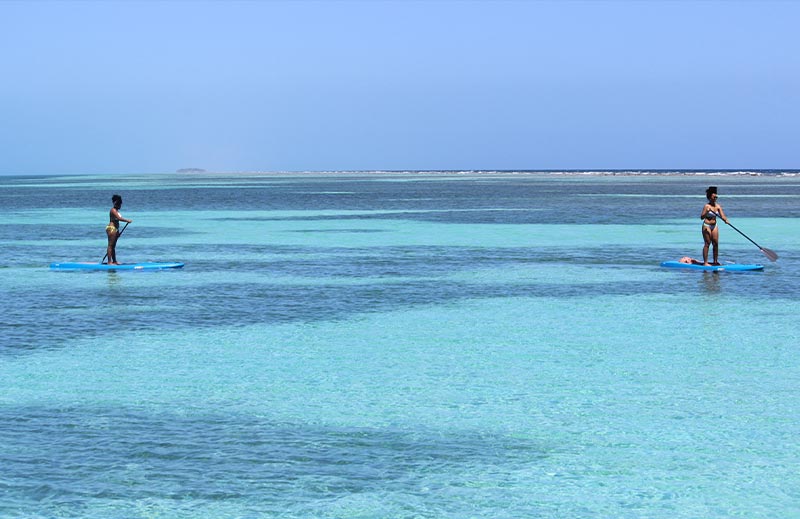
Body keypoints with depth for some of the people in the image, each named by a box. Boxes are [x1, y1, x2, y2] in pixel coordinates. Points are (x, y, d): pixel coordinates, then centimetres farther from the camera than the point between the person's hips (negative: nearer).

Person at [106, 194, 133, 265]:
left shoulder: (116, 211, 18)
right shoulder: (113, 210, -13)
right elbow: (119, 218, -26)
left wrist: (117, 232, 20)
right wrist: (127, 220, -19)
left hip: (115, 229, 10)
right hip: (111, 228, -10)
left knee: (113, 246, 12)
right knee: (110, 245, -9)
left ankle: (114, 261, 16)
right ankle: (109, 262, -10)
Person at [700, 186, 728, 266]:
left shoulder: (718, 206, 6)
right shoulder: (707, 206, -11)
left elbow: (722, 215, 0)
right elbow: (702, 217, -16)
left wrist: (725, 220, -21)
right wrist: (707, 212, -33)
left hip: (714, 226, 6)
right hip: (707, 226, -6)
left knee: (716, 243, 6)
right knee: (707, 244, -6)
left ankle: (715, 261, 15)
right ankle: (705, 262, -4)